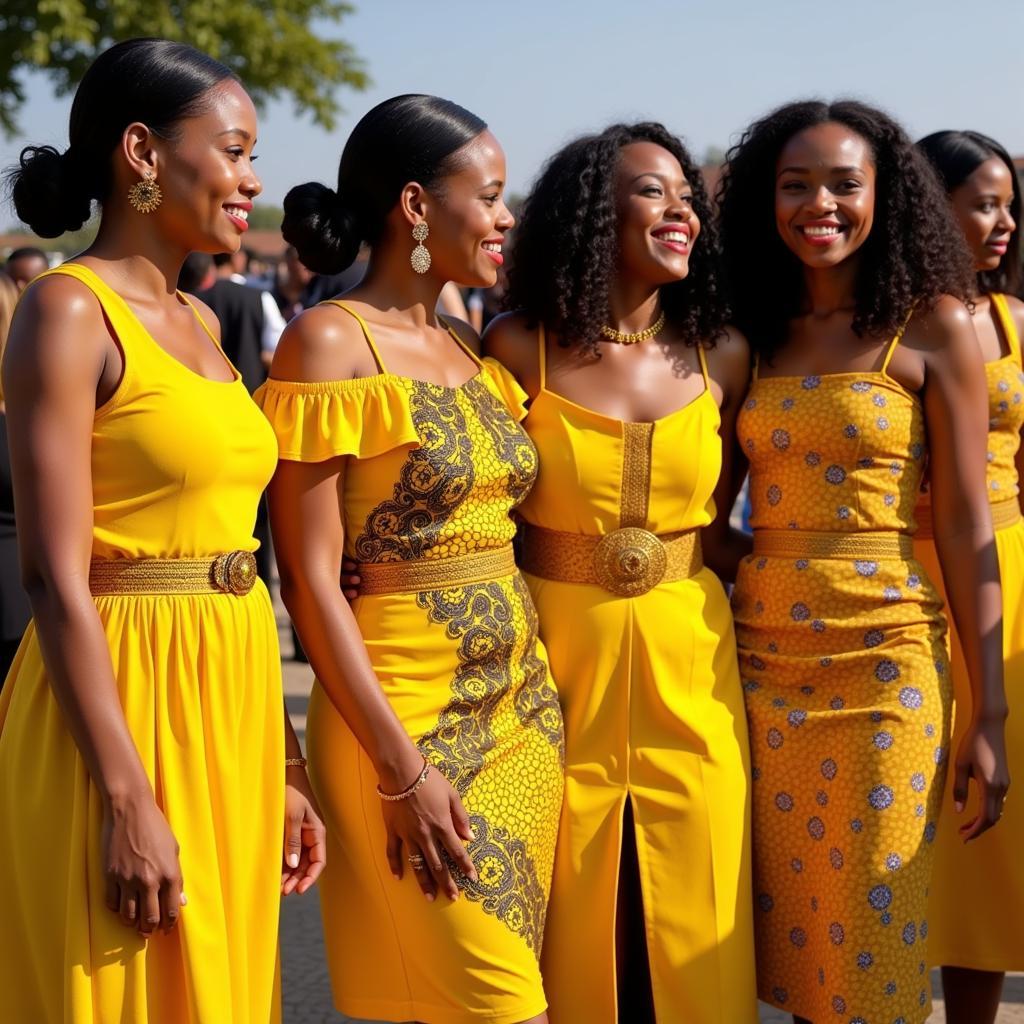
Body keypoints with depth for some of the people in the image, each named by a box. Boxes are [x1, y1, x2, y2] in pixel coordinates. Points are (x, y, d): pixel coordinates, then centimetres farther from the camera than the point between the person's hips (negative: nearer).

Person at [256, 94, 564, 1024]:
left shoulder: (471, 351, 12)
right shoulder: (330, 343, -9)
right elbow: (309, 578, -13)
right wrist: (402, 765, -17)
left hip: (523, 706, 7)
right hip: (409, 712, -7)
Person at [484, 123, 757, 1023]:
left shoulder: (723, 357, 2)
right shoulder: (521, 348, -6)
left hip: (689, 665, 2)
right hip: (559, 654, -2)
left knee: (694, 927, 8)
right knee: (573, 930, 9)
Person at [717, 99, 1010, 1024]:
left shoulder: (933, 326, -3)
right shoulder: (758, 337, 9)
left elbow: (964, 524, -5)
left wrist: (988, 714, -7)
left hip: (885, 665, -4)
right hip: (762, 658, 4)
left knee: (871, 937, 2)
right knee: (790, 926, 10)